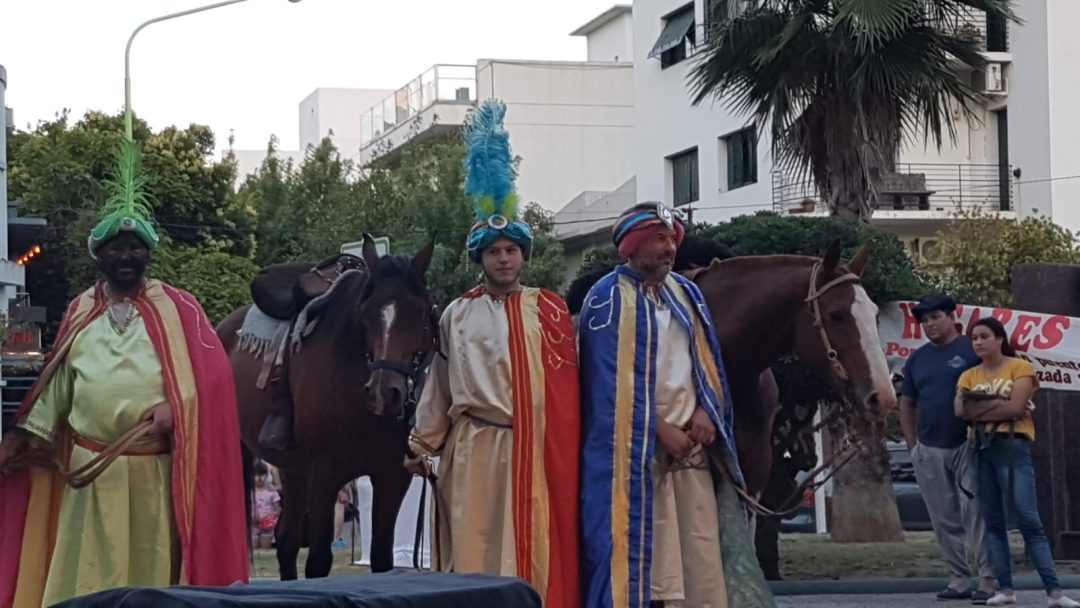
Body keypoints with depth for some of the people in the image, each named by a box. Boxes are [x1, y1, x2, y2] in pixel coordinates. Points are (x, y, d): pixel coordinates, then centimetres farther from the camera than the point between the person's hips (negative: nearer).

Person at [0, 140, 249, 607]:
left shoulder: (176, 310, 3)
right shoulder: (79, 314, 12)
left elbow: (209, 374, -6)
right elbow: (57, 387, 14)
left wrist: (177, 407, -22)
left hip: (155, 469, -2)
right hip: (90, 469, 3)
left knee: (153, 567, 2)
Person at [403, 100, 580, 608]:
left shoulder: (549, 310, 6)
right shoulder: (457, 315, 8)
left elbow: (566, 384, 5)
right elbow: (438, 384, 10)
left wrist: (564, 444, 1)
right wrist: (423, 444, 10)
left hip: (536, 446, 0)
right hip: (474, 446, 0)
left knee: (536, 546, 2)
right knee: (474, 546, 2)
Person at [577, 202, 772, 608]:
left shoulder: (686, 293, 12)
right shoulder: (608, 299, -6)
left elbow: (707, 362, 15)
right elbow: (614, 382, -11)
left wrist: (705, 411, -3)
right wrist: (660, 430, -13)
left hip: (692, 442, 6)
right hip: (638, 448, -6)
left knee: (701, 545, 3)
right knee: (640, 545, -5)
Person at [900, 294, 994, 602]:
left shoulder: (972, 350, -3)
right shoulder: (917, 359, 14)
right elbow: (906, 404, 20)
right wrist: (913, 444, 11)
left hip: (967, 446, -5)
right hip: (929, 451, 6)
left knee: (975, 513, -9)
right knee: (944, 520, 7)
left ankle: (988, 579, -7)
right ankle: (959, 579, 15)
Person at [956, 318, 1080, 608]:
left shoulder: (1019, 367, 3)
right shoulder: (969, 376, 16)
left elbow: (1016, 407, -11)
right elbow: (960, 411, -2)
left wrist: (980, 408, -4)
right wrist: (999, 404, -9)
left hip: (1013, 447, -5)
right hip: (981, 450, 5)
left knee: (1029, 520, -12)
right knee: (993, 521, 2)